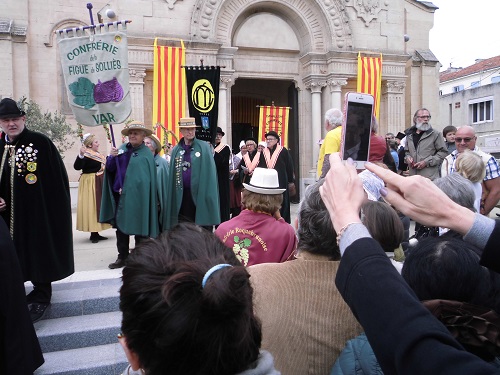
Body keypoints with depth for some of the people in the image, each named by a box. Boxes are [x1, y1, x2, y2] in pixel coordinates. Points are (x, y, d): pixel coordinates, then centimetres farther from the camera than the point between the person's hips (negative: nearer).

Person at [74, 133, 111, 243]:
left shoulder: (98, 155, 13)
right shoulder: (86, 155, -14)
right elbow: (77, 167, -27)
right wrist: (81, 155, -40)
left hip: (99, 184, 9)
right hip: (90, 184, -9)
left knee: (97, 207, 12)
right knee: (91, 207, -7)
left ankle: (96, 233, 19)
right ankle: (93, 234, -2)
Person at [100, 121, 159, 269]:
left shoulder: (146, 154, -7)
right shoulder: (122, 148, 9)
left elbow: (145, 179, -12)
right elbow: (110, 168, 9)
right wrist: (112, 157, -10)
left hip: (137, 197, -5)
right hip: (120, 195, 6)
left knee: (139, 229, 4)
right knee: (120, 227, 13)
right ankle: (122, 257, 25)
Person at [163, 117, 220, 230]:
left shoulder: (204, 147, -1)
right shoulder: (176, 150, 9)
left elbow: (210, 172, -5)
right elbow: (172, 175, 9)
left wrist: (209, 195, -12)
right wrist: (172, 195, 1)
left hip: (200, 194, -3)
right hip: (181, 196, 3)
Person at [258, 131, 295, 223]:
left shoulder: (283, 151, -2)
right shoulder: (263, 152, 10)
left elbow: (289, 167, -1)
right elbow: (259, 167, 13)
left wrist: (291, 181, -1)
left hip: (280, 182, -3)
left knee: (281, 203, -1)